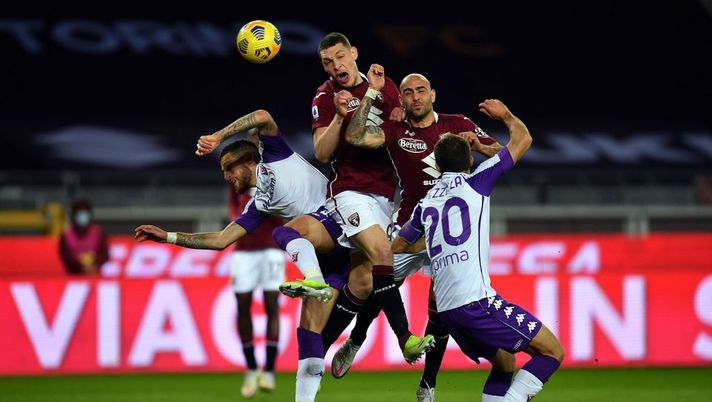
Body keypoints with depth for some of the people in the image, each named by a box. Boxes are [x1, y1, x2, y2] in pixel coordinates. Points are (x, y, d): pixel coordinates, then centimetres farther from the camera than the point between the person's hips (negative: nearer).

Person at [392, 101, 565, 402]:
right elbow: (523, 139, 9)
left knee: (504, 362, 23)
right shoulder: (475, 181, 4)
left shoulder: (426, 202, 19)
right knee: (552, 351, -2)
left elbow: (397, 246, 35)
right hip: (477, 301, -7)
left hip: (446, 309, 7)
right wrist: (505, 115, 29)